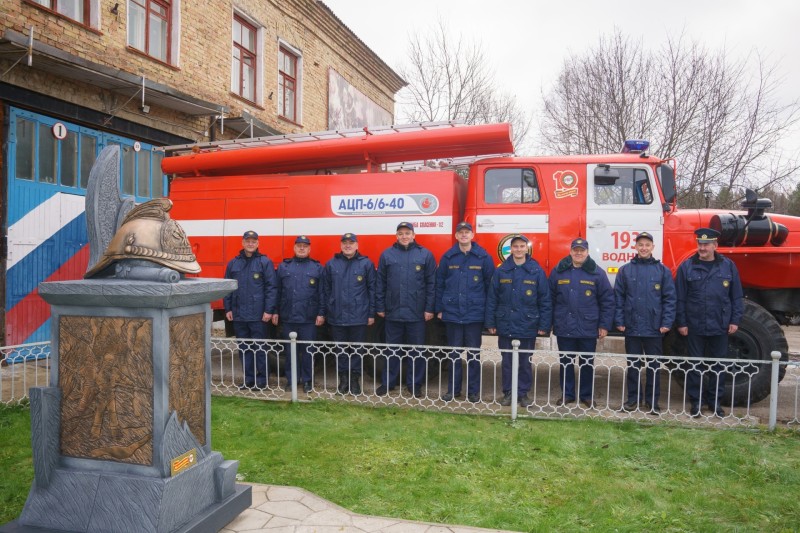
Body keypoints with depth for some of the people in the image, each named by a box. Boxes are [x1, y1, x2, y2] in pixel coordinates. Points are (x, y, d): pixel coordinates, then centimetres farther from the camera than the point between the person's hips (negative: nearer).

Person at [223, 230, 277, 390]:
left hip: (258, 315, -4)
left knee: (259, 348, 2)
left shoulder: (265, 262, -3)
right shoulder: (233, 263, 10)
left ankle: (261, 379, 12)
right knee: (243, 348, 11)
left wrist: (269, 310, -12)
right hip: (238, 315, 5)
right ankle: (248, 378, 22)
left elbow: (271, 287, -6)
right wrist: (228, 309, 8)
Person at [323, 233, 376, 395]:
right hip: (337, 317, 2)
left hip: (359, 316, -2)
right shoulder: (331, 264, 6)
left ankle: (355, 379, 19)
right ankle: (343, 378, 21)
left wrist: (371, 313, -2)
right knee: (340, 350, 9)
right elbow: (326, 290, 8)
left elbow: (372, 289, 1)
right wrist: (326, 312, 5)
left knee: (357, 350, 7)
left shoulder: (366, 264, 0)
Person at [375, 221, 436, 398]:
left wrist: (429, 308, -4)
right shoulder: (387, 255, 4)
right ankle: (388, 382, 23)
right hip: (393, 312, 1)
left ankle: (414, 384, 20)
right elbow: (380, 283, 6)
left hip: (417, 313, -1)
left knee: (417, 350, 7)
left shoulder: (425, 254, 1)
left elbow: (431, 283, 0)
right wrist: (380, 307, 3)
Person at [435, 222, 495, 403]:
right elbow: (439, 284, 6)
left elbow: (490, 285, 0)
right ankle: (453, 389, 21)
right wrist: (439, 309, 4)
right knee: (454, 353, 10)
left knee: (474, 353, 7)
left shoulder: (484, 257, -1)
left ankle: (474, 391, 18)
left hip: (475, 314, -1)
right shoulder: (447, 257, 3)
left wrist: (488, 311, -1)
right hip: (452, 313, 2)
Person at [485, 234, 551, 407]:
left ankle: (523, 393, 21)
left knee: (525, 362, 8)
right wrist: (491, 323, -1)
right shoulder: (501, 271, 1)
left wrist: (544, 325, -5)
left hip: (527, 326, -1)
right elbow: (492, 298, 2)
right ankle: (508, 393, 21)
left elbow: (545, 300, -2)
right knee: (507, 362, 9)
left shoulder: (537, 271, -3)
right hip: (505, 326, 1)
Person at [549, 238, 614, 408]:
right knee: (565, 363, 10)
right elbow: (550, 299, 4)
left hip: (588, 329, -1)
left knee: (587, 363, 10)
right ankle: (567, 394, 24)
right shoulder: (558, 271, 2)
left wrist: (604, 325, -5)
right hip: (564, 328, 1)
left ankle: (587, 395, 24)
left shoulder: (597, 273, -2)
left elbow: (607, 300, -2)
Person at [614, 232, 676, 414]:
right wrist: (619, 321, -3)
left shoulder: (663, 270, 2)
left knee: (654, 365, 8)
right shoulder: (625, 270, 4)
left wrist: (667, 323, -8)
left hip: (654, 328, 0)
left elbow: (669, 298, -1)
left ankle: (652, 400, 19)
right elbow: (618, 298, 3)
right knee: (633, 365, 9)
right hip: (631, 327, 1)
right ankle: (633, 398, 20)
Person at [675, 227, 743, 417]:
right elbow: (680, 298, -2)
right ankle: (695, 401, 18)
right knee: (695, 365, 7)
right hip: (694, 326, -1)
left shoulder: (728, 266, 3)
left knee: (718, 366, 11)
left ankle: (715, 401, 24)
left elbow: (736, 296, 6)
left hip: (720, 326, 2)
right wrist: (681, 323, -5)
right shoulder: (687, 267, -2)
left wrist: (735, 320, 1)